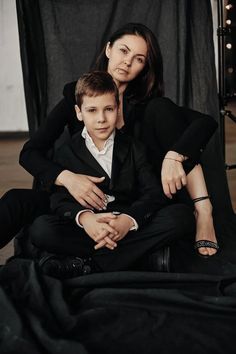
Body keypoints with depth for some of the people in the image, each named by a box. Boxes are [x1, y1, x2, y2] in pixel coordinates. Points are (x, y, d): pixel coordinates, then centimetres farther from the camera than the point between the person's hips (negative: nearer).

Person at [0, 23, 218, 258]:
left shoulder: (145, 103, 2)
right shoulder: (75, 96, 2)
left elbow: (206, 122, -11)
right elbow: (30, 152, -4)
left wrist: (175, 156, -31)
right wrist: (66, 177, -24)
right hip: (88, 199, 0)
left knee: (162, 108, -15)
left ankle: (203, 212, -24)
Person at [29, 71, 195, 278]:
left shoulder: (133, 148, 9)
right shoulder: (66, 153, 8)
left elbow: (155, 193, -3)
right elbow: (60, 200, -4)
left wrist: (129, 219, -25)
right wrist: (84, 217, -28)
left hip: (131, 228, 1)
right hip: (87, 230, -1)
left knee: (182, 215, -26)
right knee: (40, 229, -28)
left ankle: (85, 265, -29)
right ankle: (141, 252, -26)